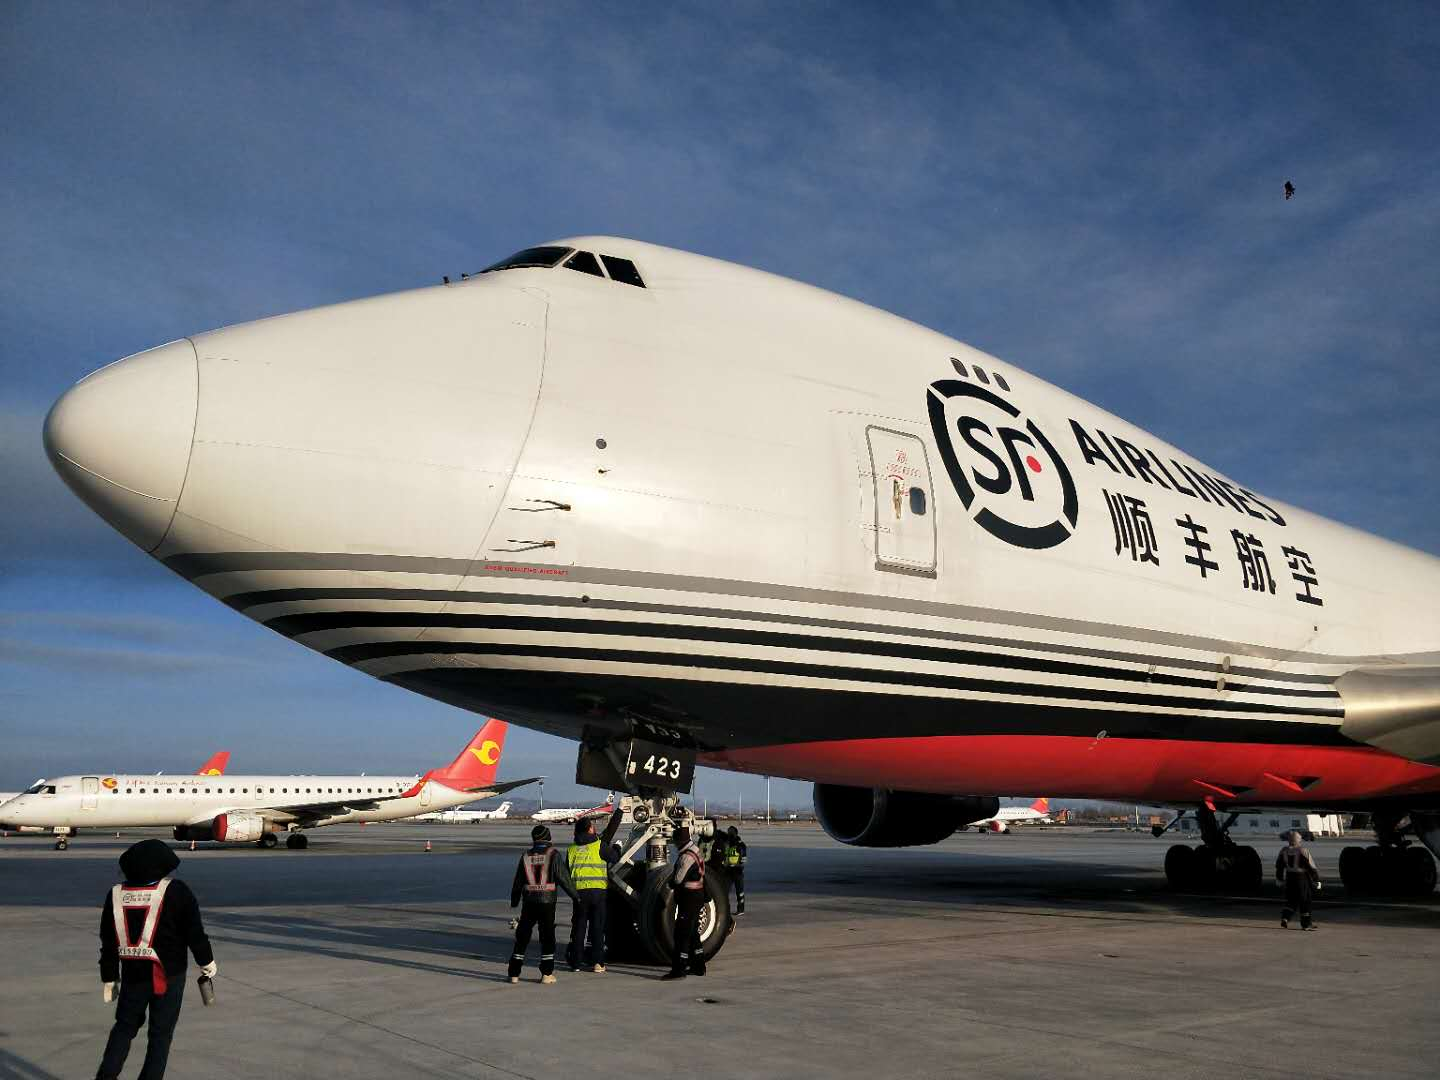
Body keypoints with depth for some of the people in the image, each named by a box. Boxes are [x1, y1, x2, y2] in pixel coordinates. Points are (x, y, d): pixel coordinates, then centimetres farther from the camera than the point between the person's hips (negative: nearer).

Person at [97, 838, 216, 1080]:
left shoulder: (115, 895, 1)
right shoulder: (176, 892, -11)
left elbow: (108, 943, 7)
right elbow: (194, 932, -7)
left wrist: (108, 978, 16)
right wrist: (207, 962, 8)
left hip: (132, 974, 4)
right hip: (168, 976, -4)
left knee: (125, 1024, 21)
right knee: (161, 1033, 7)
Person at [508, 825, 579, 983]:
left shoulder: (526, 856, 6)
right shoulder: (553, 855, -5)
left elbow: (518, 880, 11)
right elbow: (563, 877, -8)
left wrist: (514, 901, 22)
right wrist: (574, 895, 1)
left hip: (528, 902, 3)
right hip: (547, 901, -3)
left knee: (522, 936, 10)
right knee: (547, 937, 5)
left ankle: (514, 973, 11)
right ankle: (547, 974, 3)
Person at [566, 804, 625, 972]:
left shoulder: (571, 849, 10)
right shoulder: (599, 845, -4)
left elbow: (566, 872, 14)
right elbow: (615, 858, 4)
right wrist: (616, 847, 23)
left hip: (579, 891, 3)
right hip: (598, 890, -3)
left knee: (578, 927, 10)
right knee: (597, 927, 3)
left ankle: (576, 962, 12)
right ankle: (597, 963, 2)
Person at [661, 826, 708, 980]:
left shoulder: (687, 857, -21)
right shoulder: (695, 849, 7)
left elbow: (677, 879, -19)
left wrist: (671, 882, 2)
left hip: (689, 898, -10)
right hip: (698, 896, 10)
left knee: (681, 934, -8)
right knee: (692, 933, 18)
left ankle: (678, 969, -8)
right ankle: (698, 966, 25)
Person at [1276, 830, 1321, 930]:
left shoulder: (1284, 851, 2)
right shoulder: (1303, 851, -14)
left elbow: (1279, 866, 11)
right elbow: (1311, 866, -11)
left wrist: (1280, 878, 24)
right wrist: (1317, 880, -1)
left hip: (1289, 878, 4)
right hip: (1302, 878, -4)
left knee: (1291, 900, 15)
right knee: (1304, 900, 6)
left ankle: (1285, 919, 1)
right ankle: (1306, 924, 12)